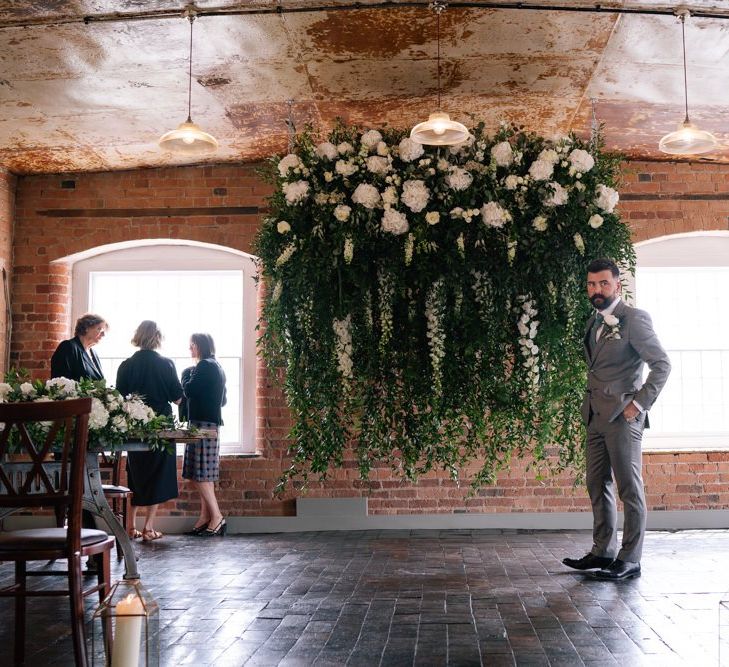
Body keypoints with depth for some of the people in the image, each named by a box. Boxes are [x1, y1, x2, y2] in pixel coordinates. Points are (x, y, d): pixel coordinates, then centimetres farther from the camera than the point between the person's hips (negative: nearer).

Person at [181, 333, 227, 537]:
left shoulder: (204, 366, -10)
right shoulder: (216, 367, 20)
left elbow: (189, 391, -14)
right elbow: (223, 400, 25)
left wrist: (185, 378, 3)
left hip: (202, 424, -10)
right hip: (212, 423, 10)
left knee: (199, 474, -9)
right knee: (204, 474, 10)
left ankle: (217, 517, -9)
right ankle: (206, 517, 11)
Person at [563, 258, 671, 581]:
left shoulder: (634, 319, -7)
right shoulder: (594, 323, 16)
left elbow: (661, 364, -11)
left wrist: (640, 403, -15)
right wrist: (591, 402, 12)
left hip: (622, 417, -8)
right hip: (596, 416, 8)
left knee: (629, 489, -2)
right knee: (597, 485, 12)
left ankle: (630, 560, 5)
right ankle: (603, 552, 22)